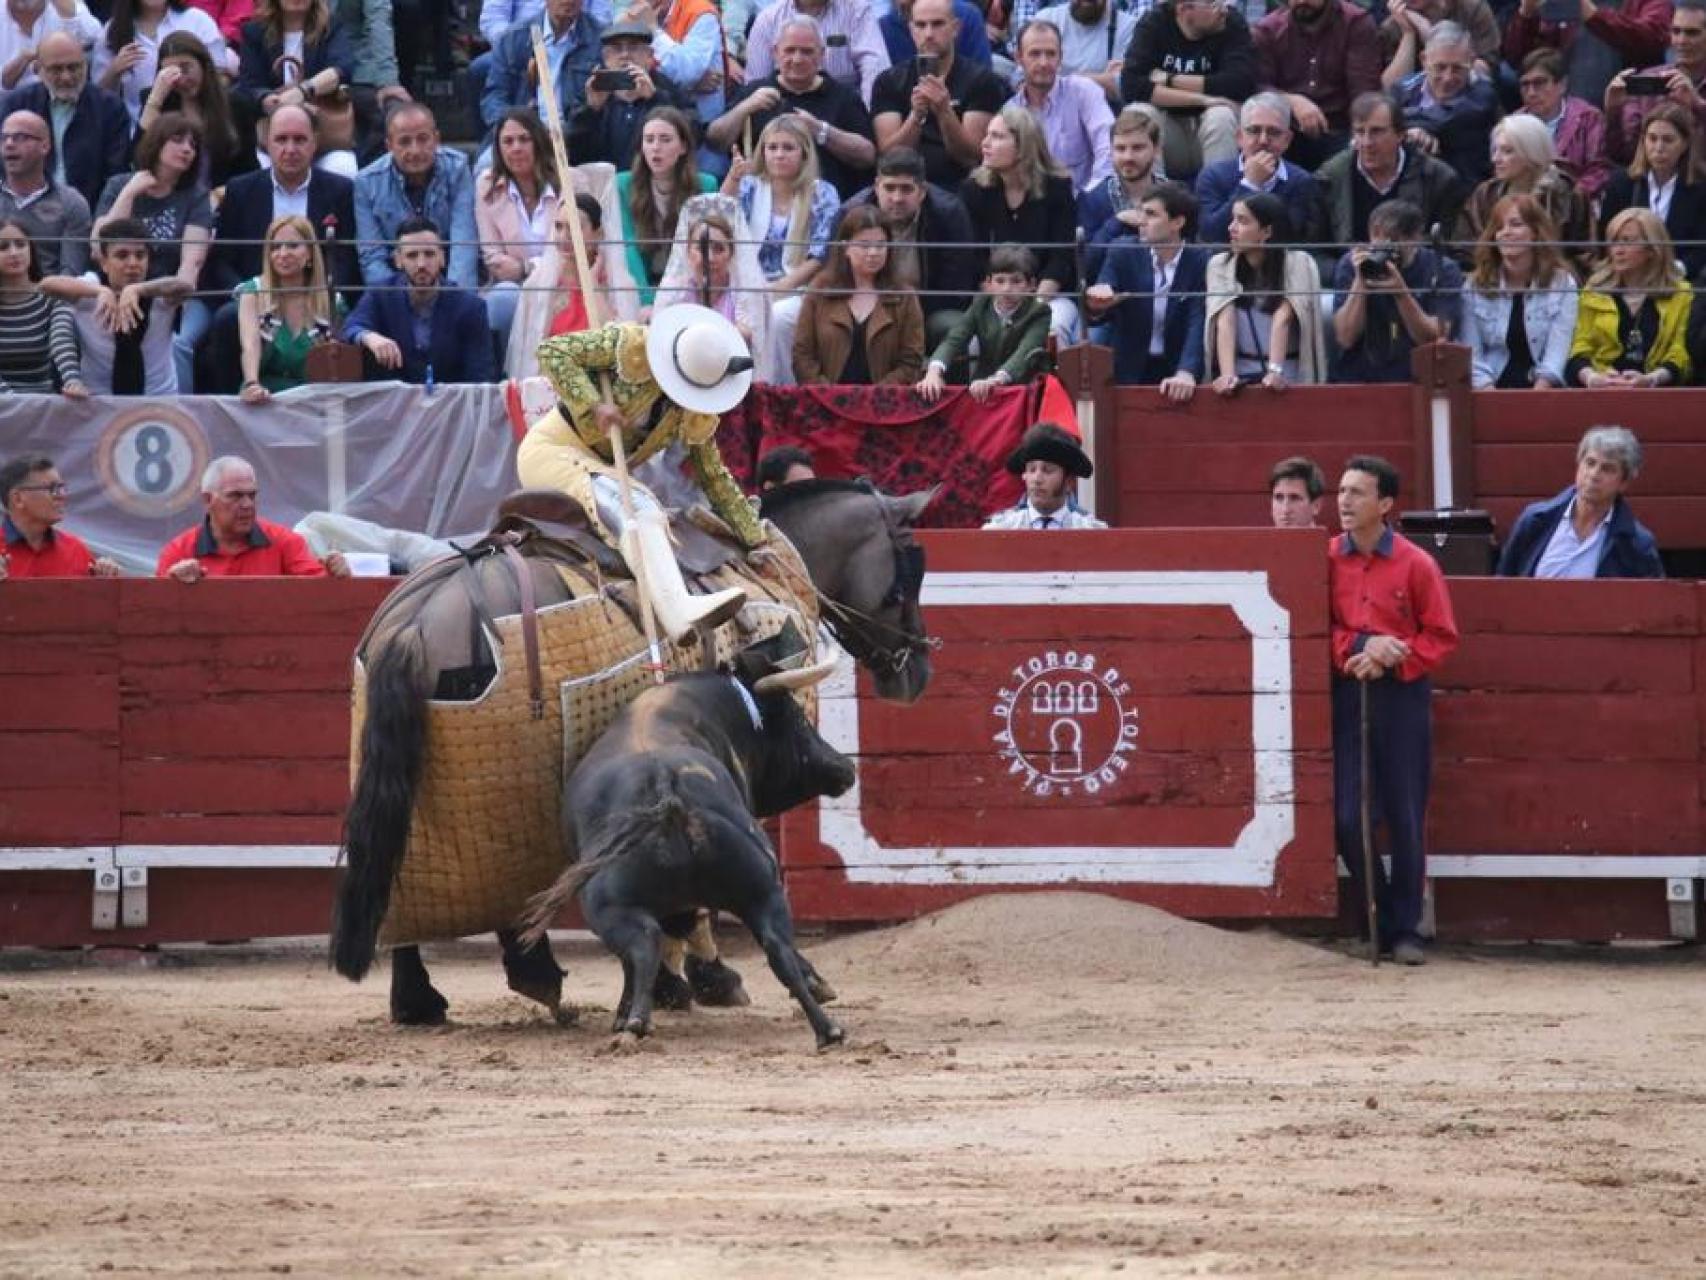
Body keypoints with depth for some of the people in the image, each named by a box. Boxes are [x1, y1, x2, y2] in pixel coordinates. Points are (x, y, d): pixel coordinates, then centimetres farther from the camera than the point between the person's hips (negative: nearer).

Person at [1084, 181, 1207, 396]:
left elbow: (1198, 324, -15)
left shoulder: (1200, 262, -5)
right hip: (1129, 375, 1)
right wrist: (1097, 305, -32)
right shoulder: (1122, 253, 1)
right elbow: (1097, 315, -6)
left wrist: (1186, 373, -32)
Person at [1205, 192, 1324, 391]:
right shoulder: (1220, 265, 4)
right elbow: (1225, 322, -9)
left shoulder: (1298, 263, -2)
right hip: (1242, 378, 2)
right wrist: (1228, 375, -22)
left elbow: (1282, 319, -13)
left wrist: (1275, 371, -24)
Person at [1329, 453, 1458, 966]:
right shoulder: (1326, 560, 3)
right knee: (1347, 819, -3)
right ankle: (1381, 920, 14)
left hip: (1403, 695, -2)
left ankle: (1405, 930, 9)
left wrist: (1390, 662, -13)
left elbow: (1441, 636, 0)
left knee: (1405, 820, 0)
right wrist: (1359, 647, -13)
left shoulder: (1416, 564, -2)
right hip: (1346, 694, 2)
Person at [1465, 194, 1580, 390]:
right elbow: (1472, 359, 2)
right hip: (1493, 391, 1)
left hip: (1545, 394, -1)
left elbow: (1556, 356, -5)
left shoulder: (1562, 284, 4)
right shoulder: (1476, 287, 8)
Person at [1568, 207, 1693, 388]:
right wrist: (1593, 378, -13)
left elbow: (1680, 355, 2)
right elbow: (1580, 351, 9)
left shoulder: (1680, 295, 9)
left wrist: (1650, 379, -17)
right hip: (1602, 393, 1)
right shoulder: (1594, 292, 15)